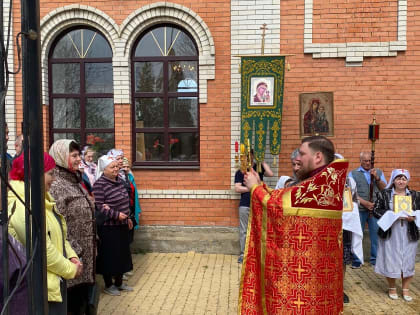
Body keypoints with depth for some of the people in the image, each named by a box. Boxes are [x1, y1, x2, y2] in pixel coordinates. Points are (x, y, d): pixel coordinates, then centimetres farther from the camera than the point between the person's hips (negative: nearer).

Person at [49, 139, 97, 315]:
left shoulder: (74, 180, 12)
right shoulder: (56, 185, -16)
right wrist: (72, 252, -21)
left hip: (85, 252, 9)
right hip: (72, 254, -9)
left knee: (82, 294, 18)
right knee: (72, 299, 4)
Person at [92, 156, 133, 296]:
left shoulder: (119, 180, 9)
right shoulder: (99, 184, -16)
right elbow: (98, 206, -22)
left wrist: (128, 217, 18)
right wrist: (117, 215, -24)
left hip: (122, 225, 8)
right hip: (108, 227, -8)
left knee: (122, 254, 16)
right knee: (109, 255, 4)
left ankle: (119, 282, 32)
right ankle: (108, 285, 23)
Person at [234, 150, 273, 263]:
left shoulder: (259, 167, 7)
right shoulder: (240, 172, 6)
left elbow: (270, 174, -11)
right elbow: (237, 188, -3)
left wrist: (262, 161, -7)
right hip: (245, 205, 0)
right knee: (243, 231, 4)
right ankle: (242, 253, 14)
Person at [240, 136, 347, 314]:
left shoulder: (320, 184, -23)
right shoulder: (327, 181, 9)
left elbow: (279, 205, -20)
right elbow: (283, 199, 10)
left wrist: (255, 187, -6)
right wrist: (260, 185, 5)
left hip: (304, 267, -9)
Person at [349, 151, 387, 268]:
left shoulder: (379, 172, 12)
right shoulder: (353, 173, 4)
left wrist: (377, 178, -11)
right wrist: (365, 203, -12)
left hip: (376, 209, 2)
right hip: (360, 209, -2)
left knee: (376, 234, 7)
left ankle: (375, 259, 23)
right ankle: (356, 260, 14)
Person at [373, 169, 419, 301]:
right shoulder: (384, 194, 1)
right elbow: (376, 210, -3)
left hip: (409, 235, 2)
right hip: (390, 235, -2)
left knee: (408, 262, 8)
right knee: (390, 262, 5)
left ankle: (405, 289, 27)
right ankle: (392, 288, 25)